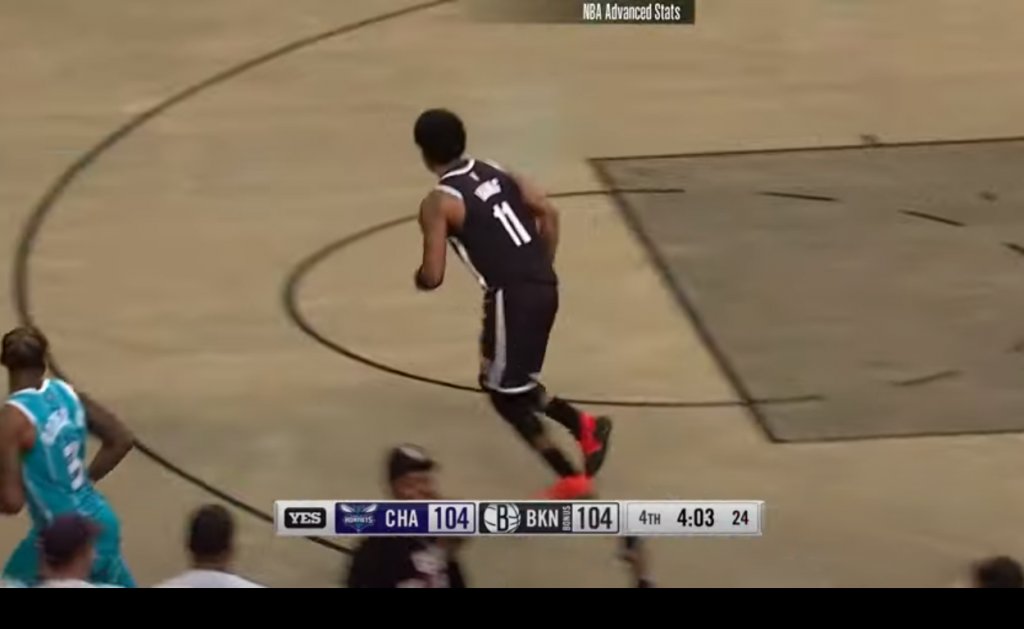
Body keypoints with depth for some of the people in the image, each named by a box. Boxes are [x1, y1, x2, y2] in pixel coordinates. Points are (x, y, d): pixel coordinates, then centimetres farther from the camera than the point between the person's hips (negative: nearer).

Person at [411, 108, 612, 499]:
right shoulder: (496, 173, 14)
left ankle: (571, 478, 8)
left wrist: (419, 278, 12)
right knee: (512, 383, 25)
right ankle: (585, 426, 16)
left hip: (513, 296, -8)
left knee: (505, 394, 8)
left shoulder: (438, 203, -8)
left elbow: (433, 277, -12)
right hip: (544, 286, 8)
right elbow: (549, 213, 9)